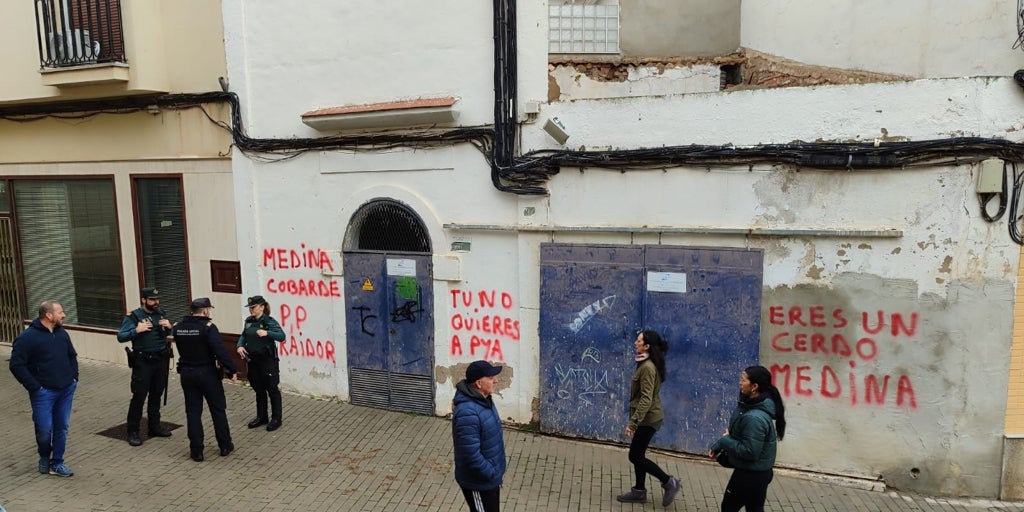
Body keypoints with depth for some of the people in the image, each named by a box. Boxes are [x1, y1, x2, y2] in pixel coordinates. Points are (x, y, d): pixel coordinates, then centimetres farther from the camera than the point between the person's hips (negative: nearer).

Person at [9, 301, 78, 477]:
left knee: (62, 427, 8)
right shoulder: (27, 337, -11)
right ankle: (44, 457, 28)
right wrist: (34, 387, -13)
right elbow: (16, 365, -12)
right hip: (44, 392, -5)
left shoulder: (62, 333, 7)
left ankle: (57, 462, 20)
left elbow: (72, 356, 21)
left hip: (67, 390, 5)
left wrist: (74, 377, 11)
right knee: (44, 429, -1)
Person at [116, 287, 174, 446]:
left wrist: (168, 327, -1)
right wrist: (136, 330, -29)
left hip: (161, 361, 5)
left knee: (156, 395, 14)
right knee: (139, 397, -2)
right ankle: (133, 432, 8)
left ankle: (154, 427, 26)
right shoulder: (133, 316, -9)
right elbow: (120, 337, -15)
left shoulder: (160, 314, 7)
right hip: (143, 362, -5)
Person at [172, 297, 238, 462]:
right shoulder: (208, 326, -17)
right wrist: (232, 370, -18)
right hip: (207, 372, -5)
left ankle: (196, 451, 12)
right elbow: (220, 351, -24)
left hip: (186, 373, 5)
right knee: (218, 409, 9)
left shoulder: (178, 327, 2)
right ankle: (225, 446, 18)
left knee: (193, 411, 10)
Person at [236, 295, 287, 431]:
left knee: (272, 390, 4)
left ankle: (276, 419, 14)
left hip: (268, 361, -6)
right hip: (253, 361, 7)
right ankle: (261, 417, 30)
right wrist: (240, 346, -3)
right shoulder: (249, 321, 6)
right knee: (259, 390, 17)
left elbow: (282, 336, -24)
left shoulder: (269, 321, -14)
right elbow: (243, 336, 17)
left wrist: (267, 333, -38)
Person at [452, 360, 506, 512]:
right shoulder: (468, 413, -32)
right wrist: (491, 474, -18)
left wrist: (495, 472, 15)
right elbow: (471, 455, -31)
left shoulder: (484, 399, 0)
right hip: (479, 482, -9)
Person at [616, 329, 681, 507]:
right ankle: (639, 491, 28)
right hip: (647, 417, 10)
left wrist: (632, 422, -26)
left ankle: (669, 482, 10)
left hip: (648, 418, -10)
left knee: (635, 456, 1)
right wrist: (635, 420, 23)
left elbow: (646, 399, -27)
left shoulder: (647, 367, -24)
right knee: (638, 454, 16)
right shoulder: (646, 364, 7)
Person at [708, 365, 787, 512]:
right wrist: (718, 445, -1)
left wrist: (724, 441, -17)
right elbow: (739, 434, 11)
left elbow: (749, 452, -29)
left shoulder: (754, 418, -32)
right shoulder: (751, 405, 0)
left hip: (750, 474, -9)